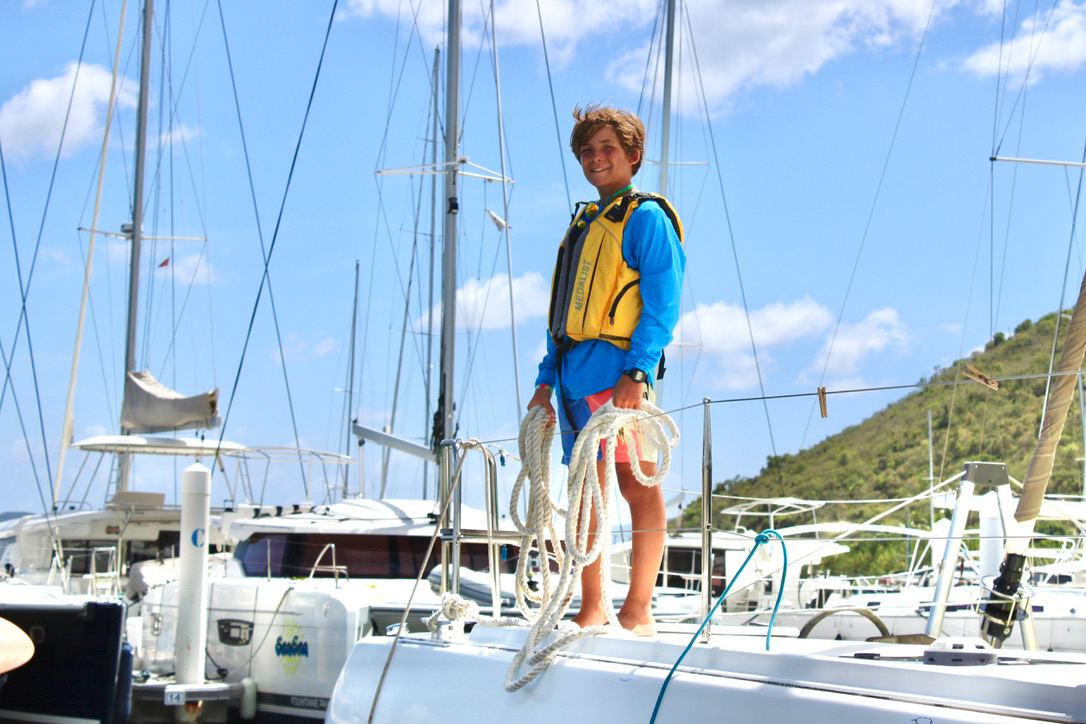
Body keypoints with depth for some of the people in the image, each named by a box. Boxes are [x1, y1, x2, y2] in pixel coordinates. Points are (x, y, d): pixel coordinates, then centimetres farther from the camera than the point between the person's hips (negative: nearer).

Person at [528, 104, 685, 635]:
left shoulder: (645, 217, 0)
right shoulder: (584, 222, 23)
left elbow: (661, 305, -10)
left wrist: (637, 372, -20)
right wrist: (547, 379, 18)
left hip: (616, 371, -8)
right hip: (574, 374, 8)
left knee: (638, 486, -7)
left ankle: (638, 613, -7)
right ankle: (591, 611, 13)